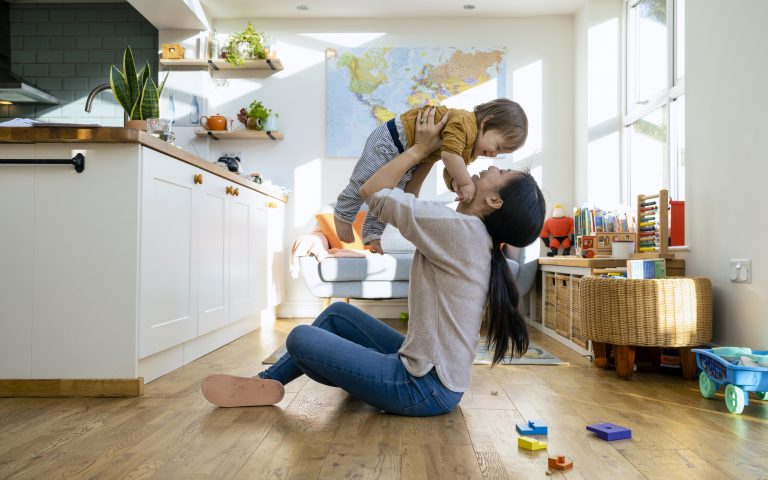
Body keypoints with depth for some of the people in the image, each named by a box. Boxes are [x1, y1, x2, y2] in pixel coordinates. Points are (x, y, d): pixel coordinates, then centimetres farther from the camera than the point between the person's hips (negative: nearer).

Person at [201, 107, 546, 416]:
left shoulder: (460, 229, -23)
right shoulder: (475, 237, 4)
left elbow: (372, 191, -15)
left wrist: (420, 148, -5)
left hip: (425, 387, -9)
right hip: (427, 364, 9)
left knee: (300, 339, -6)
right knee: (338, 312, 18)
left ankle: (270, 385, 26)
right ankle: (268, 380, 26)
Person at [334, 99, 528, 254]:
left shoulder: (470, 151, 2)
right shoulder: (464, 123, -30)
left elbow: (449, 173, 0)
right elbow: (449, 154, -43)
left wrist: (455, 183, -23)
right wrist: (466, 182, -34)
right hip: (391, 140, -9)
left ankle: (371, 233, 23)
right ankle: (343, 215, 22)